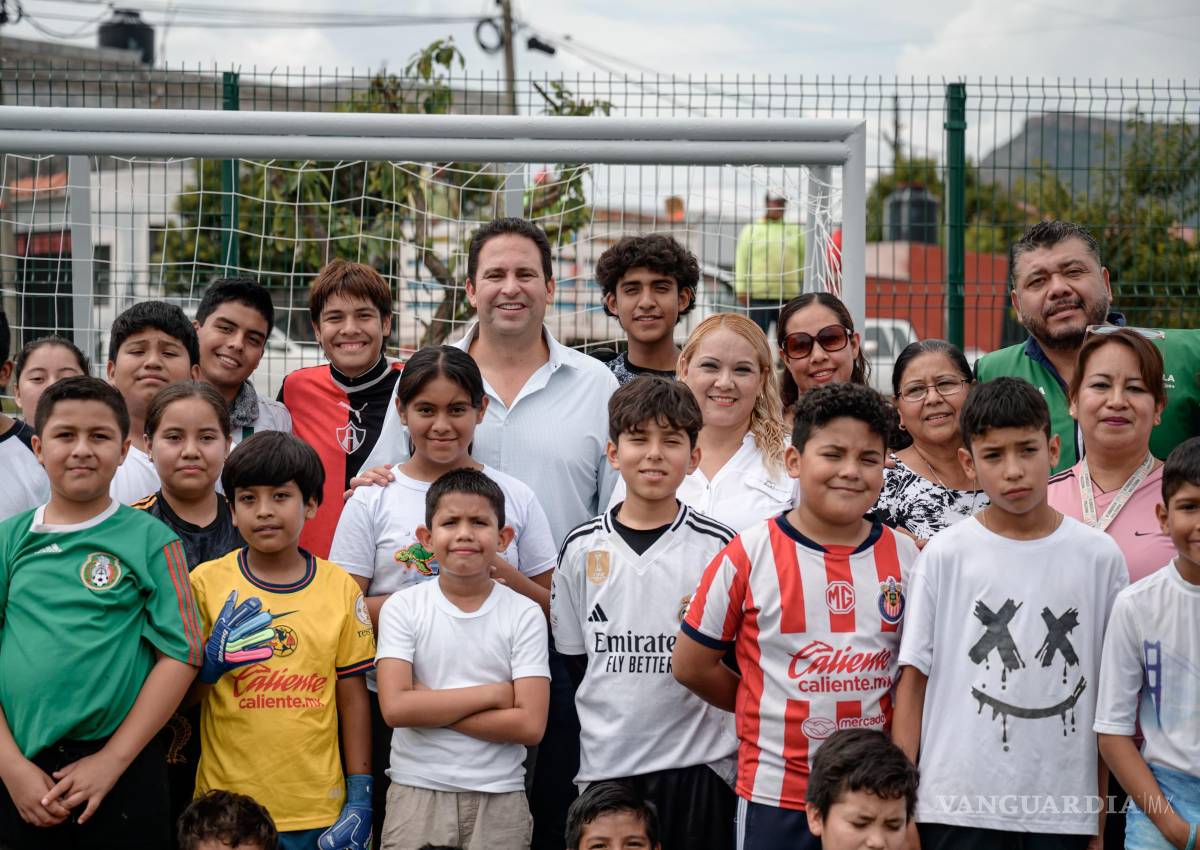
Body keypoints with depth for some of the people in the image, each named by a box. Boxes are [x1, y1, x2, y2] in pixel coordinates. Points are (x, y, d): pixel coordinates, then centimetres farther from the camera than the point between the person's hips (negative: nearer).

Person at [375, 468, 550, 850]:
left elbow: (530, 725, -11)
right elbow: (395, 707, -13)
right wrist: (493, 693, -12)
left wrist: (430, 705, -12)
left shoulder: (524, 614, -2)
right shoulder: (403, 608, -2)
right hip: (416, 791, 0)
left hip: (499, 798, 0)